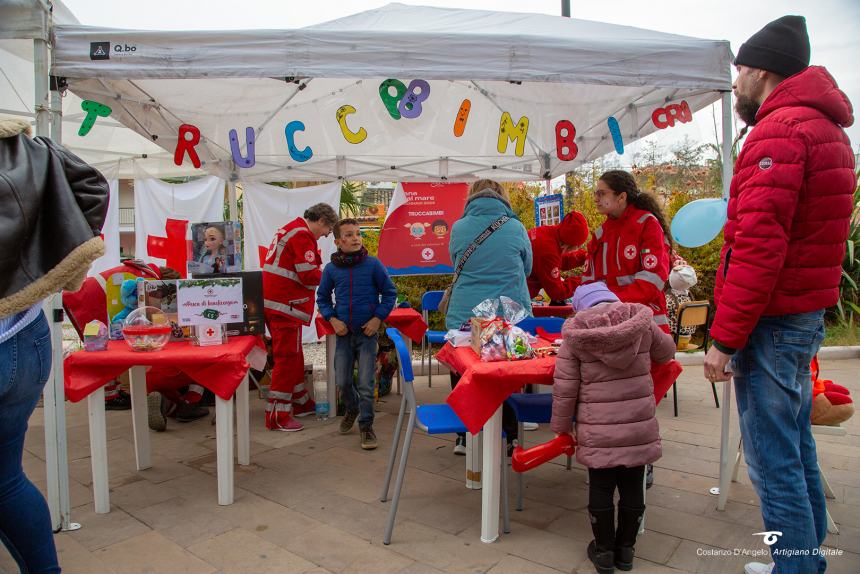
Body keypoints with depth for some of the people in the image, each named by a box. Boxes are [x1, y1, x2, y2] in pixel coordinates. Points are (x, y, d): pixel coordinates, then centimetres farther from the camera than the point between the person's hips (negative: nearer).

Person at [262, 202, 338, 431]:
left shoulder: (290, 229, 19)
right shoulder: (302, 235, -13)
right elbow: (309, 275, -17)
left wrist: (318, 272, 12)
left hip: (272, 300, 10)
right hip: (285, 304, -10)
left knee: (293, 353, 19)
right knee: (287, 357, -6)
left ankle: (300, 401, 32)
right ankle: (277, 416, -1)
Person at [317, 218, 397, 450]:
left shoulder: (373, 264, -6)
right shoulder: (331, 269, -1)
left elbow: (389, 292, 2)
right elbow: (322, 298, 12)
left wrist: (378, 318, -7)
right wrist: (332, 319, -3)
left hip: (367, 332, -2)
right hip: (343, 332, 2)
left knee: (366, 383, -2)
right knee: (342, 381, 10)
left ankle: (366, 425, 15)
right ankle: (351, 409, 40)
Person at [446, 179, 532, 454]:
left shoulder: (459, 228, -4)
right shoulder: (516, 228, -5)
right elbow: (526, 268, 9)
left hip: (464, 316, 0)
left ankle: (465, 437, 24)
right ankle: (509, 437, 25)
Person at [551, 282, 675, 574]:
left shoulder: (575, 335, -8)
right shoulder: (642, 323, -3)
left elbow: (564, 389, -6)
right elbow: (666, 351, 17)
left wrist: (560, 428, 4)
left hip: (598, 432, -2)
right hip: (639, 427, 2)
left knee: (601, 489, 12)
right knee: (632, 487, 15)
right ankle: (625, 550, 30)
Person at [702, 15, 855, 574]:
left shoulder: (778, 131, -14)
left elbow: (759, 247, -23)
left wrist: (725, 339, -19)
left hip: (772, 320, -10)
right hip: (807, 315, 10)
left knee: (773, 460, -1)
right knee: (796, 445, 19)